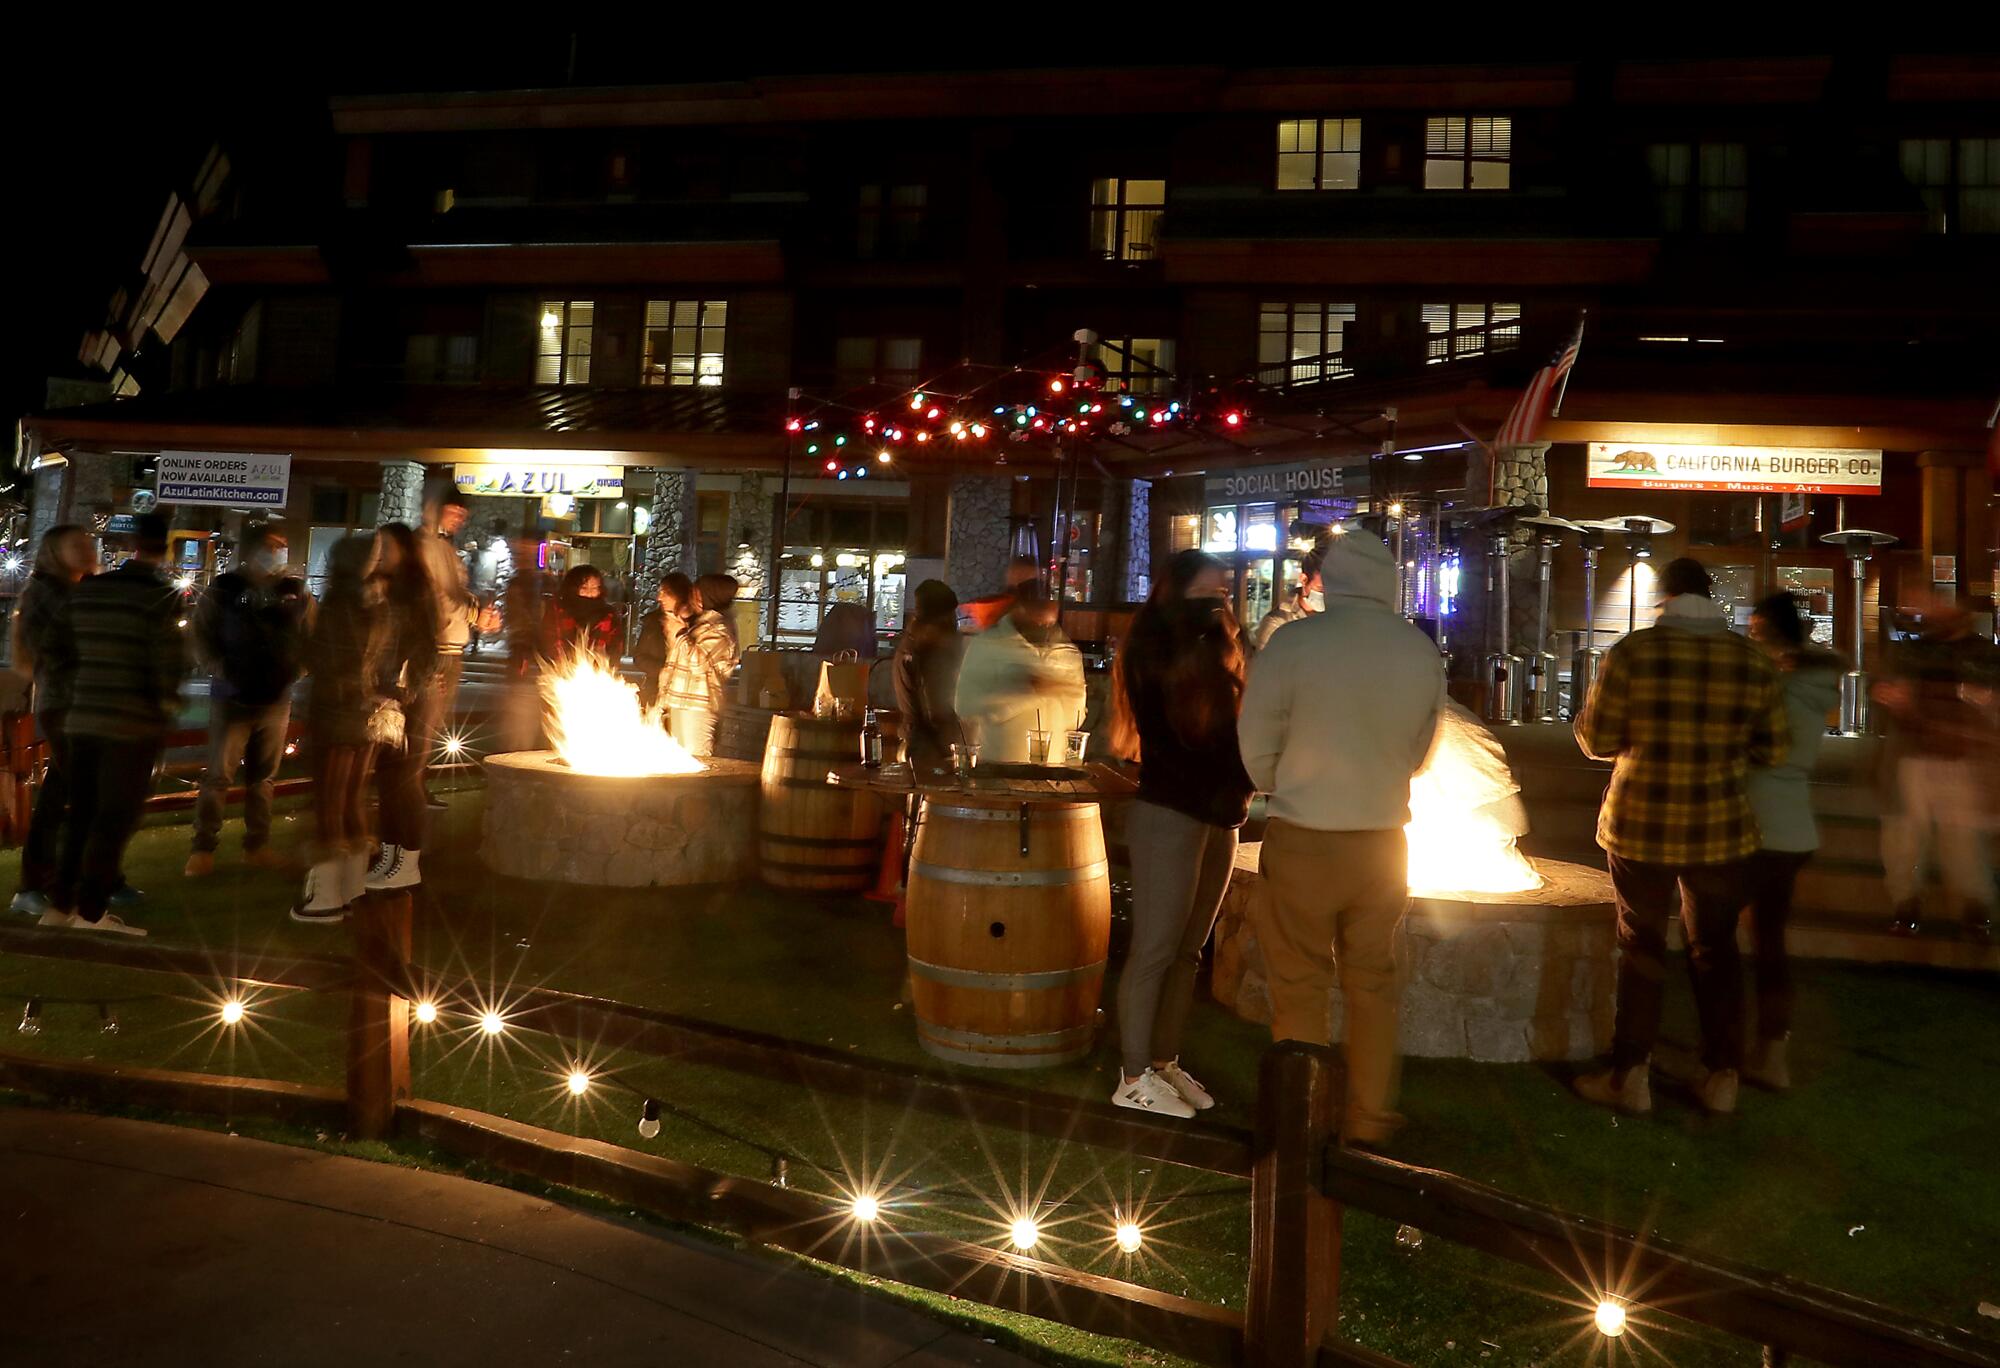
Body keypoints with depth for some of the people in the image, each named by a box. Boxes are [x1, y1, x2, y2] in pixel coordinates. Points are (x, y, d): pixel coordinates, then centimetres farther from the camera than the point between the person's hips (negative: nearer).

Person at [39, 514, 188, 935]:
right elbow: (169, 657, -19)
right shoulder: (161, 595, -11)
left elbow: (57, 651, 10)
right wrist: (167, 702, -2)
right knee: (115, 817, 1)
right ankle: (91, 912, 3)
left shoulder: (85, 590, 8)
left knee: (81, 813, 16)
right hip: (135, 721, -6)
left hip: (83, 716, 6)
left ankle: (60, 904, 20)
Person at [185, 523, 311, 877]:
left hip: (276, 699, 3)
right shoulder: (224, 588, -5)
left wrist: (296, 667, -2)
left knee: (263, 776, 12)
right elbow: (201, 631, -1)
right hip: (232, 697, -3)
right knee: (219, 775, -2)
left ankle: (257, 845, 22)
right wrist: (219, 667, -11)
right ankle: (204, 848, 8)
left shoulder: (296, 591, 3)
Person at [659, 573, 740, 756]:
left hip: (696, 709, -10)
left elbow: (697, 662, -22)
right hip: (680, 706, 10)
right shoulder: (701, 623, 20)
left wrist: (680, 633, -11)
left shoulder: (719, 629, -11)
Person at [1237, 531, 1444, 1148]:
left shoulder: (1294, 643, -16)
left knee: (1301, 988, 8)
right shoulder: (1423, 652, -4)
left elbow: (1257, 745, -8)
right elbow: (1418, 750, 6)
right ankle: (1370, 1119, 27)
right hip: (1383, 838, 4)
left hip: (1303, 839, -4)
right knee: (1372, 983, 17)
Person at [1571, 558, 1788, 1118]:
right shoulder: (1752, 661, -3)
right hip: (1720, 828, 2)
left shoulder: (1634, 652, -11)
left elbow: (1598, 739, -8)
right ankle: (1721, 1076, 24)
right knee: (1716, 947, 16)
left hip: (1641, 825, -2)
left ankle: (1630, 1075, 17)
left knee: (1641, 945, 11)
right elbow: (1775, 749, 3)